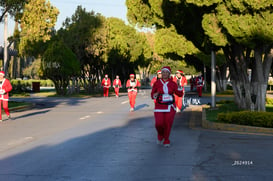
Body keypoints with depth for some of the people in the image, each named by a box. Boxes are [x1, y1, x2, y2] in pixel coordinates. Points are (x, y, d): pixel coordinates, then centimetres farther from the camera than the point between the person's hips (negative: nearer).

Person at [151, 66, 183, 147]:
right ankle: (160, 135, 22)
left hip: (170, 107, 0)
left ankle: (166, 141, 20)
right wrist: (155, 95, -15)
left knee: (168, 124, -1)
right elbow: (152, 94, 8)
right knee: (159, 124, -12)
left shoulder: (172, 83, 2)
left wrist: (179, 87, -15)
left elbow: (180, 94, 2)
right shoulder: (157, 83, 1)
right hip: (159, 106, 0)